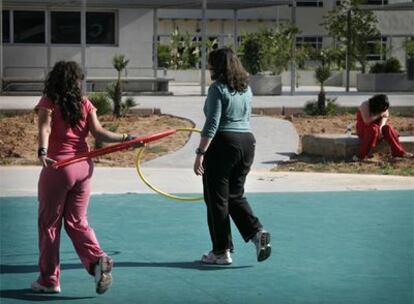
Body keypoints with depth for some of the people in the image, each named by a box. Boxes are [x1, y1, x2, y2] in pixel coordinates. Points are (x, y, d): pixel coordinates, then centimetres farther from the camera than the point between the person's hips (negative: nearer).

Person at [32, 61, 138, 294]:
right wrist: (126, 139, 2)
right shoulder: (85, 104, 5)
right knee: (77, 221, 15)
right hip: (83, 167, 4)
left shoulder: (48, 103, -3)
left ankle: (49, 279, 13)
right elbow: (98, 132, -4)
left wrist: (43, 153, -33)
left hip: (57, 166, -4)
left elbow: (45, 129, -19)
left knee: (49, 223, 8)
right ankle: (98, 260, -9)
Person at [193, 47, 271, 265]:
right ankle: (257, 232, -2)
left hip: (223, 144, -8)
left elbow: (212, 124, -17)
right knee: (236, 195, 18)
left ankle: (222, 252, 7)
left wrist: (200, 153, -18)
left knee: (217, 199, 3)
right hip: (247, 141, 8)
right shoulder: (246, 88, 12)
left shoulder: (217, 88, -12)